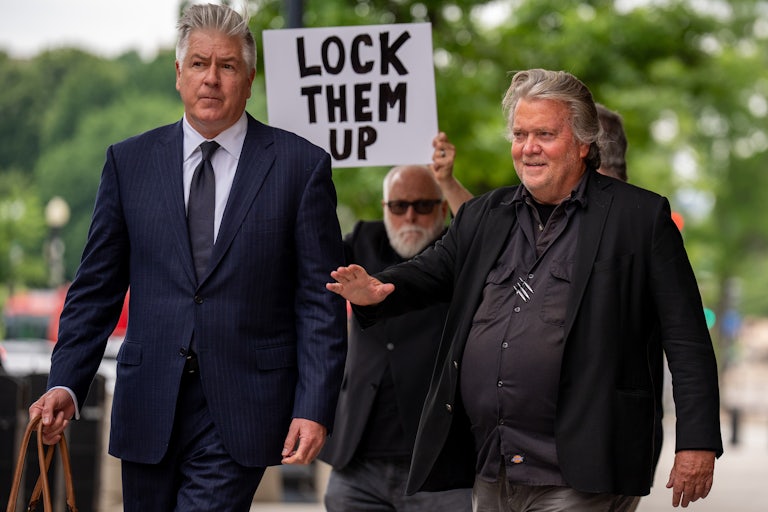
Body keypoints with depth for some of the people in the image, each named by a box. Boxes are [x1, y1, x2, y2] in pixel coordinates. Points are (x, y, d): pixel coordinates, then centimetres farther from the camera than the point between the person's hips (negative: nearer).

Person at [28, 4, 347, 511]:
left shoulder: (301, 165, 0)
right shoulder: (129, 162, 8)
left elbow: (322, 303, -1)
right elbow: (96, 288, 9)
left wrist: (314, 409, -10)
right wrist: (66, 384, -4)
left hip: (241, 408, -3)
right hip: (148, 409, 3)